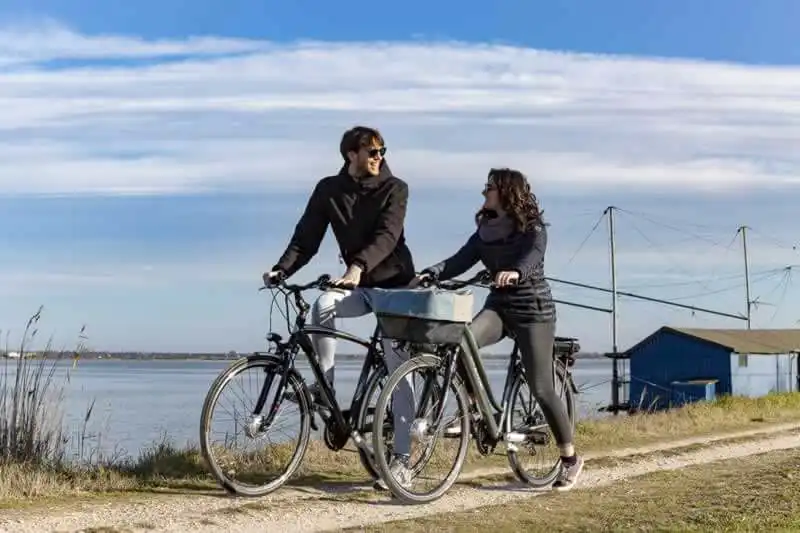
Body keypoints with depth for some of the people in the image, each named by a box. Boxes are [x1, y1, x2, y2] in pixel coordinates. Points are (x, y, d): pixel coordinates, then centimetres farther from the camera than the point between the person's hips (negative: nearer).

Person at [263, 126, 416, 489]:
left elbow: (386, 236, -25)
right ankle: (325, 386, -12)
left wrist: (357, 267, -43)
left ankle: (402, 461, -1)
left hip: (394, 284, -3)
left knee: (398, 372, -6)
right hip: (359, 285, 3)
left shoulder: (394, 189, -11)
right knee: (323, 305, -31)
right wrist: (282, 269, -22)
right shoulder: (328, 190, -1)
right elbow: (306, 238, -4)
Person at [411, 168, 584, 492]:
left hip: (532, 308, -5)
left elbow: (532, 258, -28)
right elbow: (461, 260, -1)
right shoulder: (486, 230, 9)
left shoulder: (533, 228, -8)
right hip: (499, 304, 5)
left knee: (541, 388, -3)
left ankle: (570, 458, 12)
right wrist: (429, 274, -18)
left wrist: (515, 272, -50)